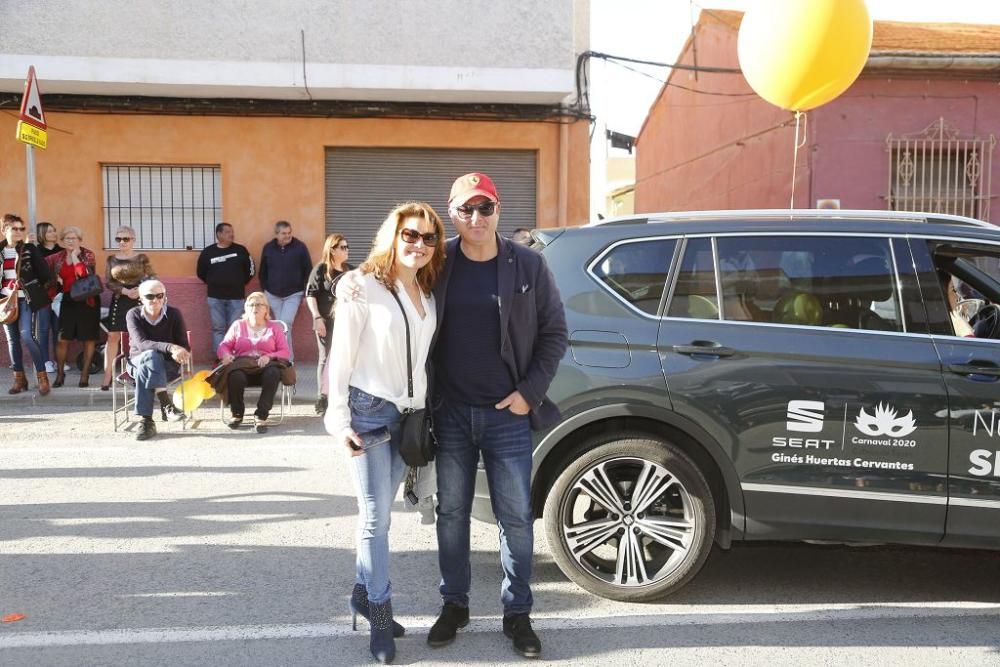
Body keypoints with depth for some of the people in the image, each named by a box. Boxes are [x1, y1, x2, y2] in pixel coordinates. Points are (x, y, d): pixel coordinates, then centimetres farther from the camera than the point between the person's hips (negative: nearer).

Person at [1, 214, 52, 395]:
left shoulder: (30, 249, -2)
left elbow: (44, 273, -4)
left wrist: (31, 287, -1)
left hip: (26, 299, -4)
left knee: (26, 336, -14)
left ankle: (42, 376, -7)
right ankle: (19, 378, 15)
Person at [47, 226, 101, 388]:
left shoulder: (88, 255, -4)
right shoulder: (57, 257, 7)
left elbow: (85, 274, -18)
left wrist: (75, 256, -15)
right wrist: (55, 277, -5)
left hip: (87, 300, -3)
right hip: (68, 300, 3)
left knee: (88, 338, 2)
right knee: (62, 338, 1)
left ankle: (85, 374, 13)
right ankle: (60, 373, 15)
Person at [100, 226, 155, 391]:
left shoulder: (141, 258, 0)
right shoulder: (111, 259, 7)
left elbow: (152, 278, 1)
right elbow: (107, 282, 2)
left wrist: (141, 290, -17)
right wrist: (125, 291, -13)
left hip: (138, 300, -2)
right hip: (118, 301, 2)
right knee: (113, 336, -2)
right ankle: (108, 375, -1)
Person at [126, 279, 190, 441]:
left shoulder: (174, 314, -5)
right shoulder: (133, 315, -7)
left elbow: (185, 347, -4)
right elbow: (141, 343, -24)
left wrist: (179, 353, -30)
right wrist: (170, 348, -40)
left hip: (168, 366, 0)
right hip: (138, 361, 0)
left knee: (144, 372, -34)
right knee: (152, 355, -35)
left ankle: (146, 421, -34)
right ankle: (166, 403, -41)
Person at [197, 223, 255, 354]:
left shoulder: (240, 250, 1)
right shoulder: (208, 252, 1)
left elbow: (250, 269, 9)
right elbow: (201, 273, 12)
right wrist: (214, 284, 10)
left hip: (236, 297, 0)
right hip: (215, 297, 0)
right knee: (218, 328, 3)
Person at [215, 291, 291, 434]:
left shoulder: (275, 327, 18)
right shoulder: (238, 325, 22)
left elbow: (284, 352, 8)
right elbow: (223, 346, 17)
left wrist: (269, 357, -13)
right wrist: (226, 355, -9)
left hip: (266, 364, -1)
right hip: (241, 364, 1)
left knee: (273, 373, -38)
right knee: (235, 376, -36)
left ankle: (262, 416, -32)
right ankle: (237, 414, -10)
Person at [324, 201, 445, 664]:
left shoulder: (428, 293, 8)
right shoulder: (362, 287, -10)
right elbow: (341, 357, -10)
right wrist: (339, 420, -13)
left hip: (408, 414, 6)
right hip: (369, 411, -5)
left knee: (380, 512, 14)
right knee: (375, 516, -1)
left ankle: (364, 593, 29)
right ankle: (380, 612, 10)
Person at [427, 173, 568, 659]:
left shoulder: (528, 265, -3)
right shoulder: (439, 263, -1)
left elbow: (554, 333, 1)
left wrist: (531, 392, -7)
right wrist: (426, 399, -2)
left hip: (508, 415, -1)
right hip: (451, 413, 2)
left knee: (516, 518, 6)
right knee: (451, 512, 12)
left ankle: (517, 613, 21)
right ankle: (454, 604, 29)